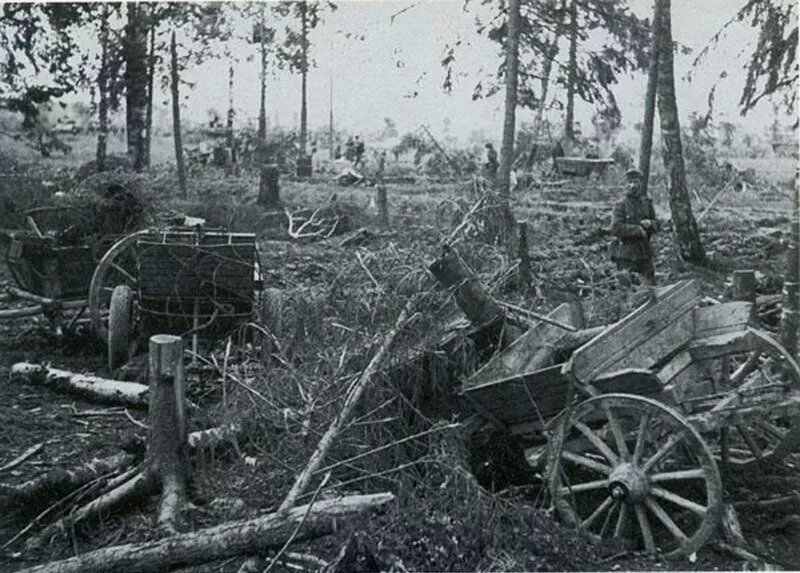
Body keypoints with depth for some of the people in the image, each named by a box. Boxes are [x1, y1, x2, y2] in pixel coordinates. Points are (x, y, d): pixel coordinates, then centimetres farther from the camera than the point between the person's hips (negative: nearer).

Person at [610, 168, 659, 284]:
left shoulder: (646, 202, 11)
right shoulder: (621, 204, -6)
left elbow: (656, 224, 12)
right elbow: (616, 228, -16)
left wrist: (649, 223, -11)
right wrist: (638, 230, -19)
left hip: (645, 253, 5)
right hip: (626, 254, -5)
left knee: (650, 285, 8)